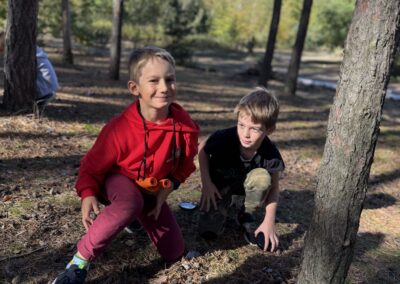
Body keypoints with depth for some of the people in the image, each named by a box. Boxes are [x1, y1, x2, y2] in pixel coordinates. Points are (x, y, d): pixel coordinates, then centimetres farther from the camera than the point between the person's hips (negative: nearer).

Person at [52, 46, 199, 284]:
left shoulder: (184, 125, -22)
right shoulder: (120, 128, -31)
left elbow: (186, 162, -1)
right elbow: (93, 164, -17)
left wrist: (169, 186, -13)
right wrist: (88, 194, -34)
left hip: (152, 190, 5)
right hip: (118, 181, -4)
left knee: (174, 253, 6)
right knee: (130, 204, -44)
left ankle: (141, 218, 33)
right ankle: (80, 261, -24)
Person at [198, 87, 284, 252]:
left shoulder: (271, 154, -27)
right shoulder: (224, 138, -31)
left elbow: (273, 187, -14)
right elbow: (202, 150, -10)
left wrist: (269, 221, -24)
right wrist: (206, 183, -18)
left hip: (244, 192, 1)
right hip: (219, 188, -1)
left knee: (261, 177, -32)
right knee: (208, 232, -18)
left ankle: (246, 215, -3)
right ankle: (224, 210, 17)